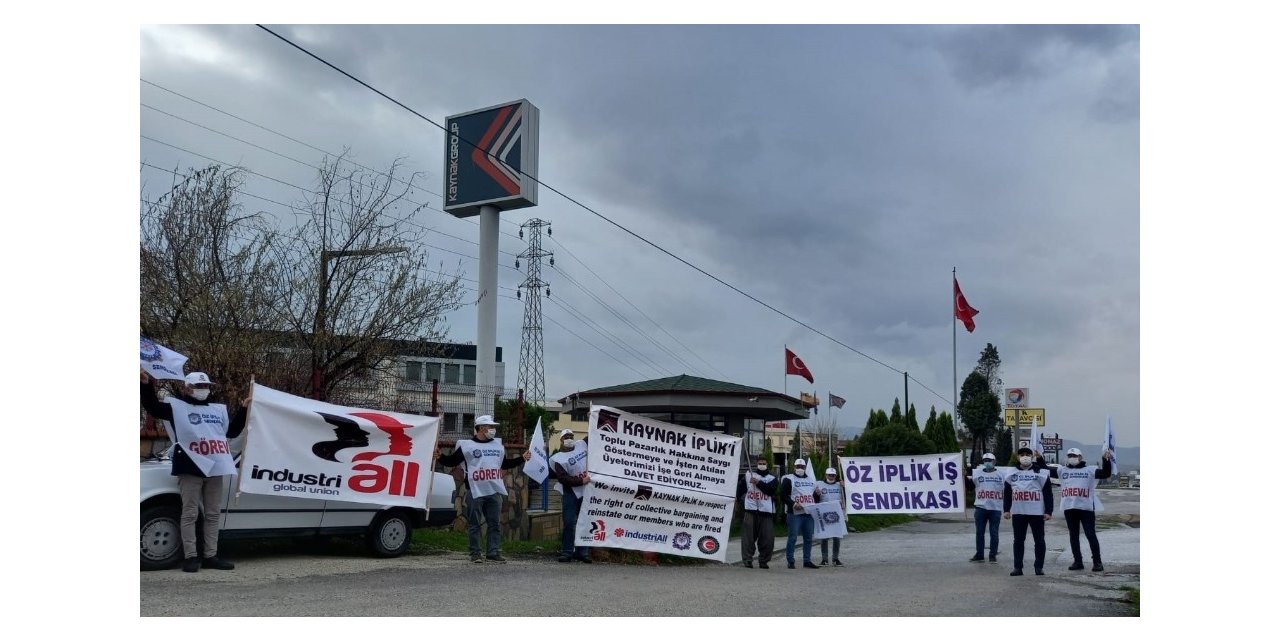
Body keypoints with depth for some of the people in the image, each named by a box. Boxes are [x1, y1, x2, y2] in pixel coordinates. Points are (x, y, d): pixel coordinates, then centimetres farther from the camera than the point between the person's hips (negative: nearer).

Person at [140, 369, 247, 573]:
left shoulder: (219, 409, 21)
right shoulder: (176, 405, 4)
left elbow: (232, 431, 27)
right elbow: (153, 407, -9)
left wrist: (244, 410, 21)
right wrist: (147, 385, -23)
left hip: (214, 468, 6)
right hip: (191, 468, -6)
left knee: (213, 514, 8)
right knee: (190, 514, -4)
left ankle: (211, 556, 14)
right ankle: (190, 557, -1)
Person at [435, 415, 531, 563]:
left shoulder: (498, 444, 17)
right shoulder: (467, 445, 0)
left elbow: (505, 464, 28)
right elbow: (452, 461, 0)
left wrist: (522, 459, 24)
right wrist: (440, 457, -17)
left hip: (494, 491, 5)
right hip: (475, 491, -5)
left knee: (495, 523, 4)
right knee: (474, 524, 0)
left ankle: (493, 553, 9)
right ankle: (475, 554, 6)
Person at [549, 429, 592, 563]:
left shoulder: (582, 445, 8)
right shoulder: (558, 459, -6)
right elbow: (563, 478, -16)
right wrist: (581, 481, -21)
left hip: (587, 491, 4)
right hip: (571, 493, -4)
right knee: (569, 523, -5)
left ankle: (582, 552, 13)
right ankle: (567, 552, 2)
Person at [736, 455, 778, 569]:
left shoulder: (772, 478, 12)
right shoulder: (748, 475, 13)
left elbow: (771, 490, -6)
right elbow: (740, 489, 16)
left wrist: (759, 483, -12)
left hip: (766, 511, 0)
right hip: (750, 509, 0)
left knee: (767, 537, -2)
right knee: (749, 536, -6)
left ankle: (764, 561, 8)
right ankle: (747, 559, -3)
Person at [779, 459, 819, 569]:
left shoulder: (811, 479, 17)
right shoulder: (789, 479, -1)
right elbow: (782, 494, -8)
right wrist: (793, 504, -17)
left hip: (809, 513, 6)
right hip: (795, 513, -5)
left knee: (809, 538, 7)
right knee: (792, 537, -5)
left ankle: (808, 561, 15)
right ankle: (790, 561, 1)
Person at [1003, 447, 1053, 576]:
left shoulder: (1041, 473, -2)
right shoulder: (1011, 474, 7)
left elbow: (1048, 493, -2)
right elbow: (1007, 493, 12)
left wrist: (1048, 511, -6)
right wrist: (1007, 509, 7)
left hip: (1037, 512, -2)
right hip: (1018, 512, 2)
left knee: (1039, 540, 5)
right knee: (1018, 540, 6)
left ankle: (1039, 567, 14)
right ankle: (1017, 567, 12)